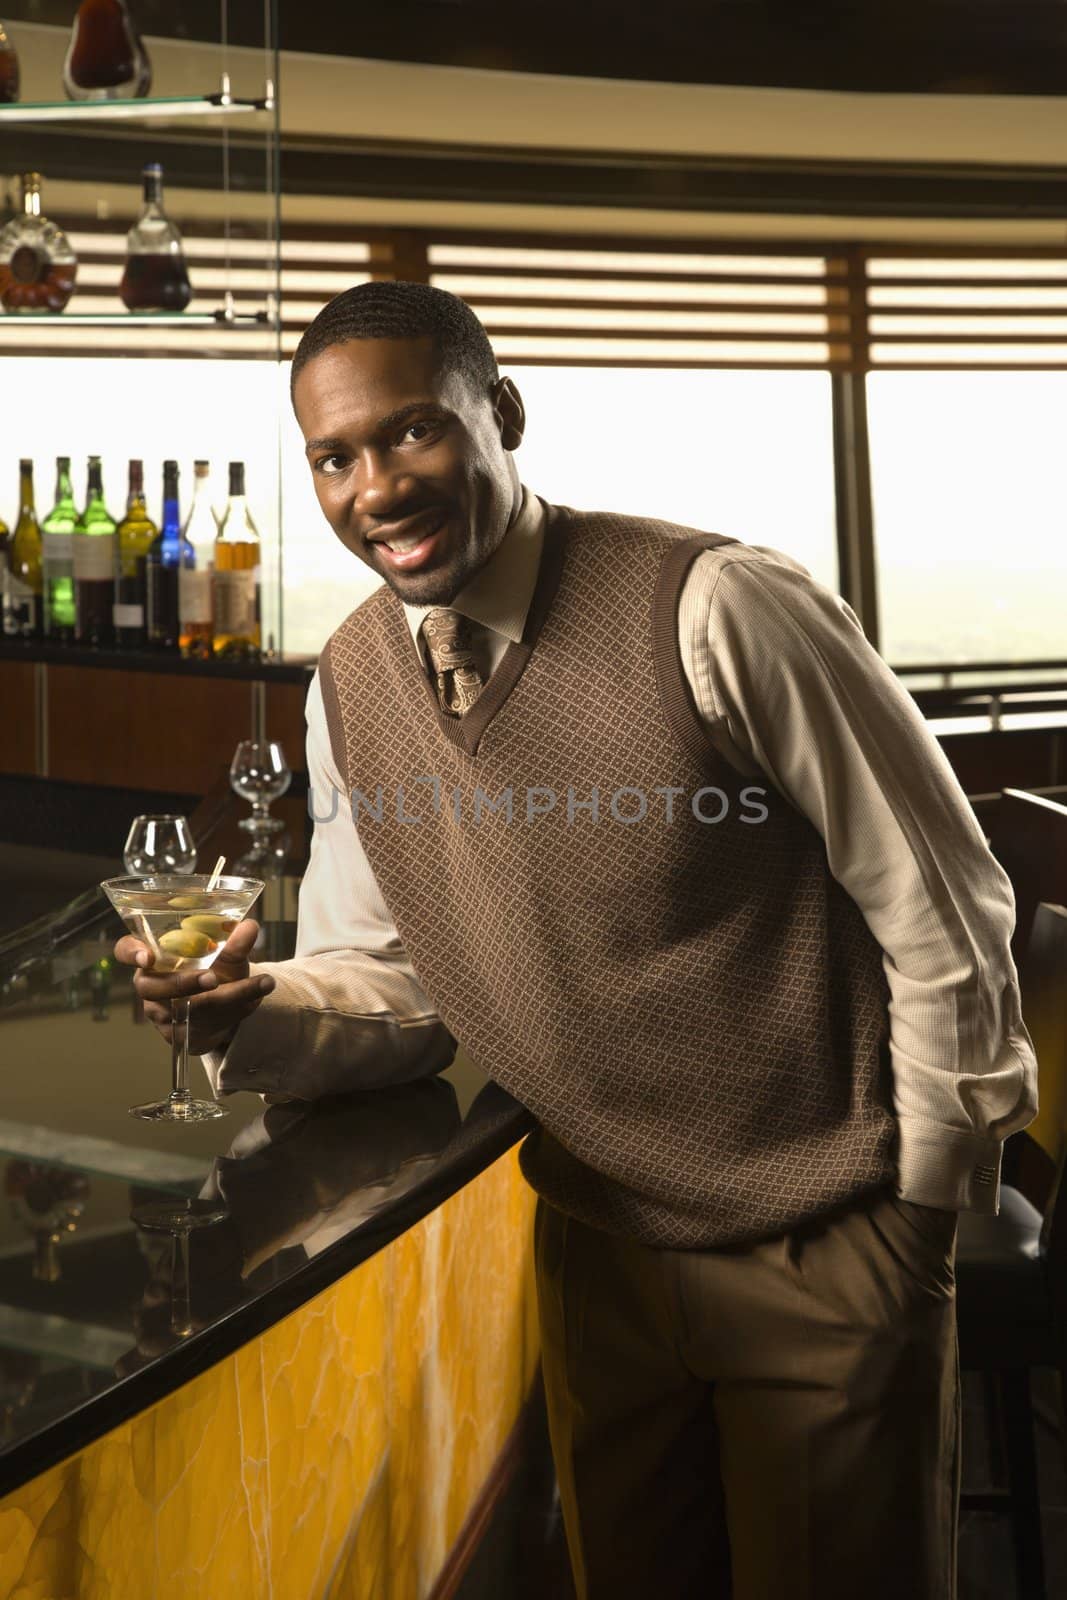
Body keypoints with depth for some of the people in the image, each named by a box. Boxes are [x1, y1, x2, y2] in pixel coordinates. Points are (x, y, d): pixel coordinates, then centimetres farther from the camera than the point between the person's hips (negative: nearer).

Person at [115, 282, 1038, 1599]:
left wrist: (927, 1204, -8)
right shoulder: (348, 689, -2)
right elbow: (387, 983, 4)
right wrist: (246, 1007, -17)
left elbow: (940, 906, -15)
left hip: (827, 1246, -4)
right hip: (596, 1235, 5)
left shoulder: (718, 610, -22)